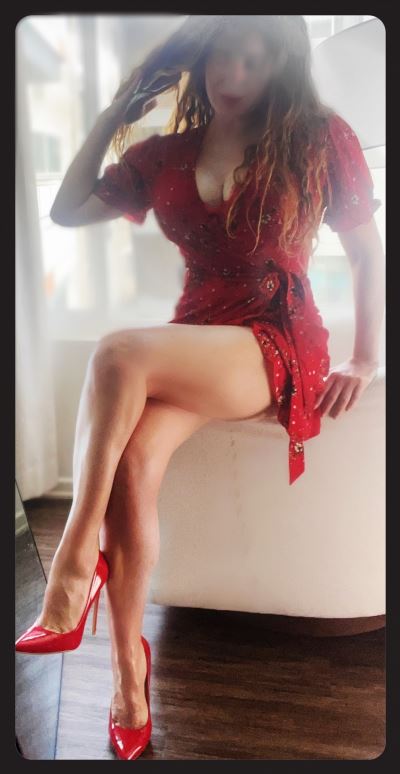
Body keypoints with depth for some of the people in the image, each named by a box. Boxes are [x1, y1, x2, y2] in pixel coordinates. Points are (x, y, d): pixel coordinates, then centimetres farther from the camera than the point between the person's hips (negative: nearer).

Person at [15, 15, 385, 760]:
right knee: (133, 461, -27)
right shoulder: (164, 155, 13)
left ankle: (77, 557, -20)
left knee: (118, 353, -32)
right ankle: (128, 663, -12)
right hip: (193, 346, 4)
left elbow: (368, 251, 7)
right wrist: (114, 115, 12)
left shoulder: (318, 137, 4)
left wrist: (366, 361, 0)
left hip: (278, 345, -4)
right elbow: (66, 210, 14)